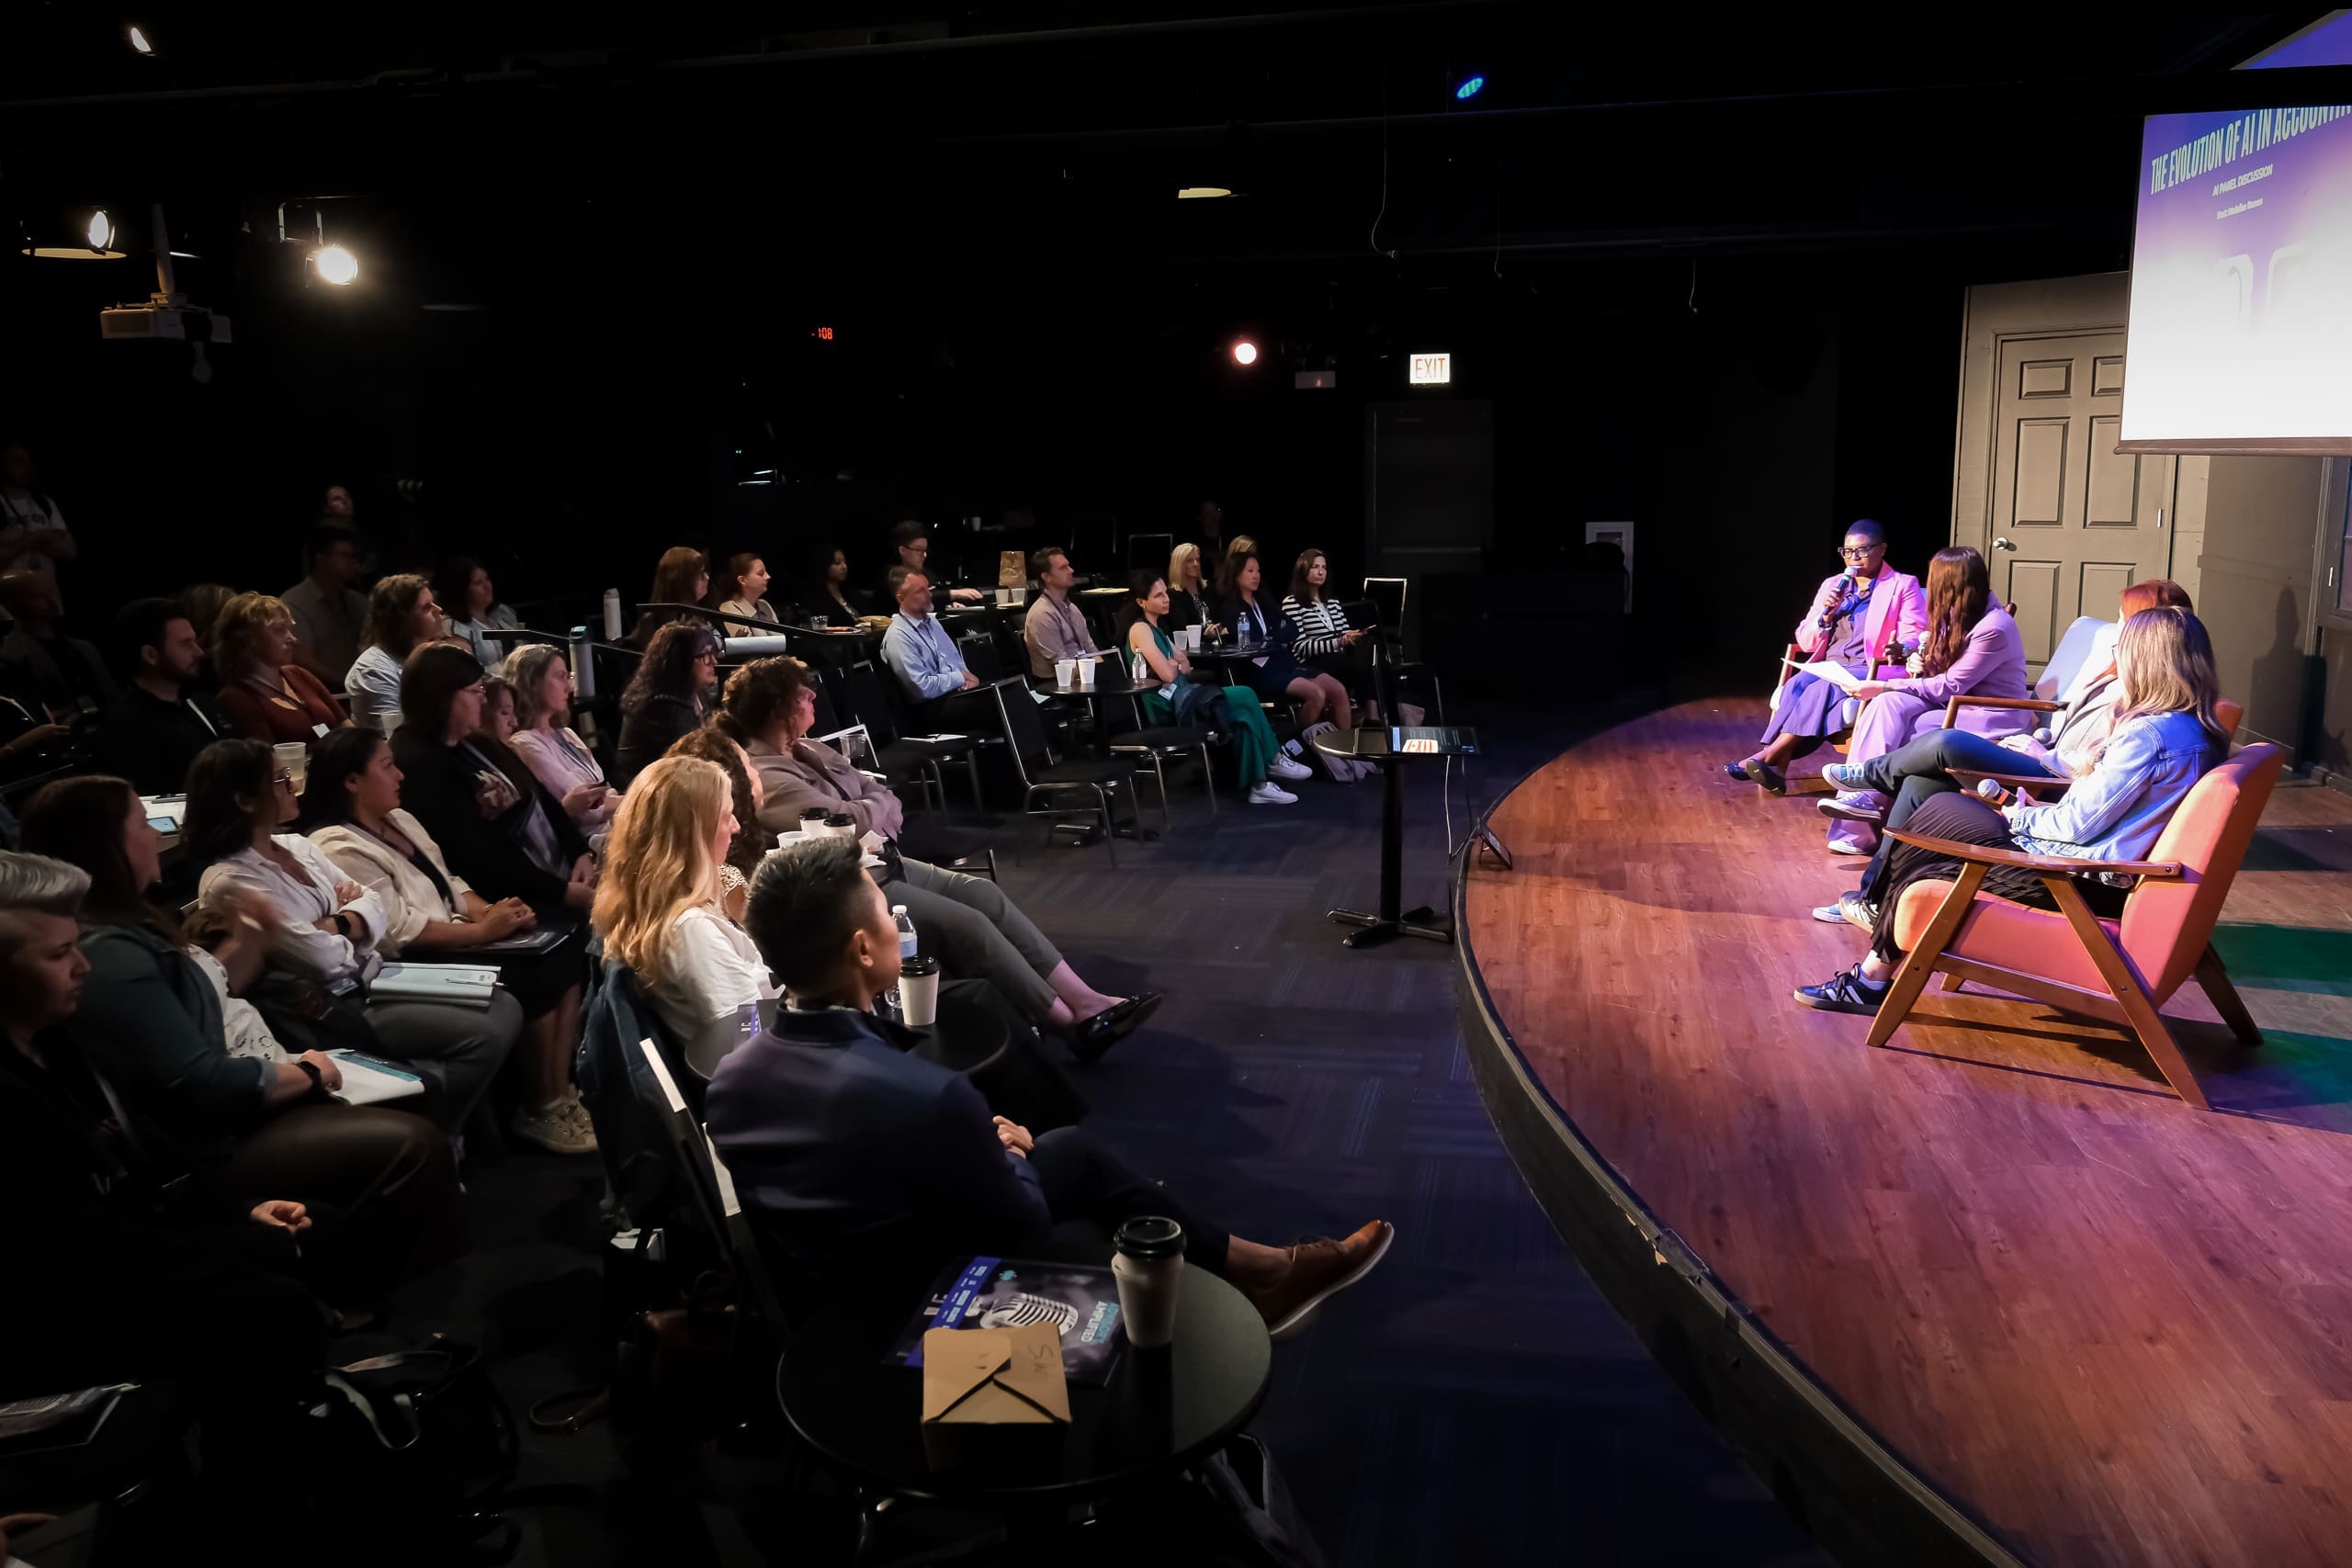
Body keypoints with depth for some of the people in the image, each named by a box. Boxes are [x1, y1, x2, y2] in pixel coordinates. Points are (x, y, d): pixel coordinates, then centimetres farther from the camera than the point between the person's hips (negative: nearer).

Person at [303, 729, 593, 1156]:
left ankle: (561, 1092, -9)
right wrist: (482, 931, -20)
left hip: (454, 946, 9)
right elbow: (397, 931, -20)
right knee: (539, 981, -24)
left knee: (566, 954, -13)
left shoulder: (400, 821, 16)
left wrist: (488, 911, -3)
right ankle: (538, 1110, -6)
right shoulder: (340, 849, -13)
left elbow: (448, 884, 18)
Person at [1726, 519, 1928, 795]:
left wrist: (1900, 649, -29)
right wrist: (1825, 616, -6)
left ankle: (1768, 756, -37)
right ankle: (1775, 768, -40)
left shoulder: (1904, 586, 7)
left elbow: (1917, 638, -5)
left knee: (1822, 689, -34)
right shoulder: (1832, 585, 18)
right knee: (1796, 686, -30)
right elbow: (1805, 642, 14)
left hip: (1873, 671, -4)